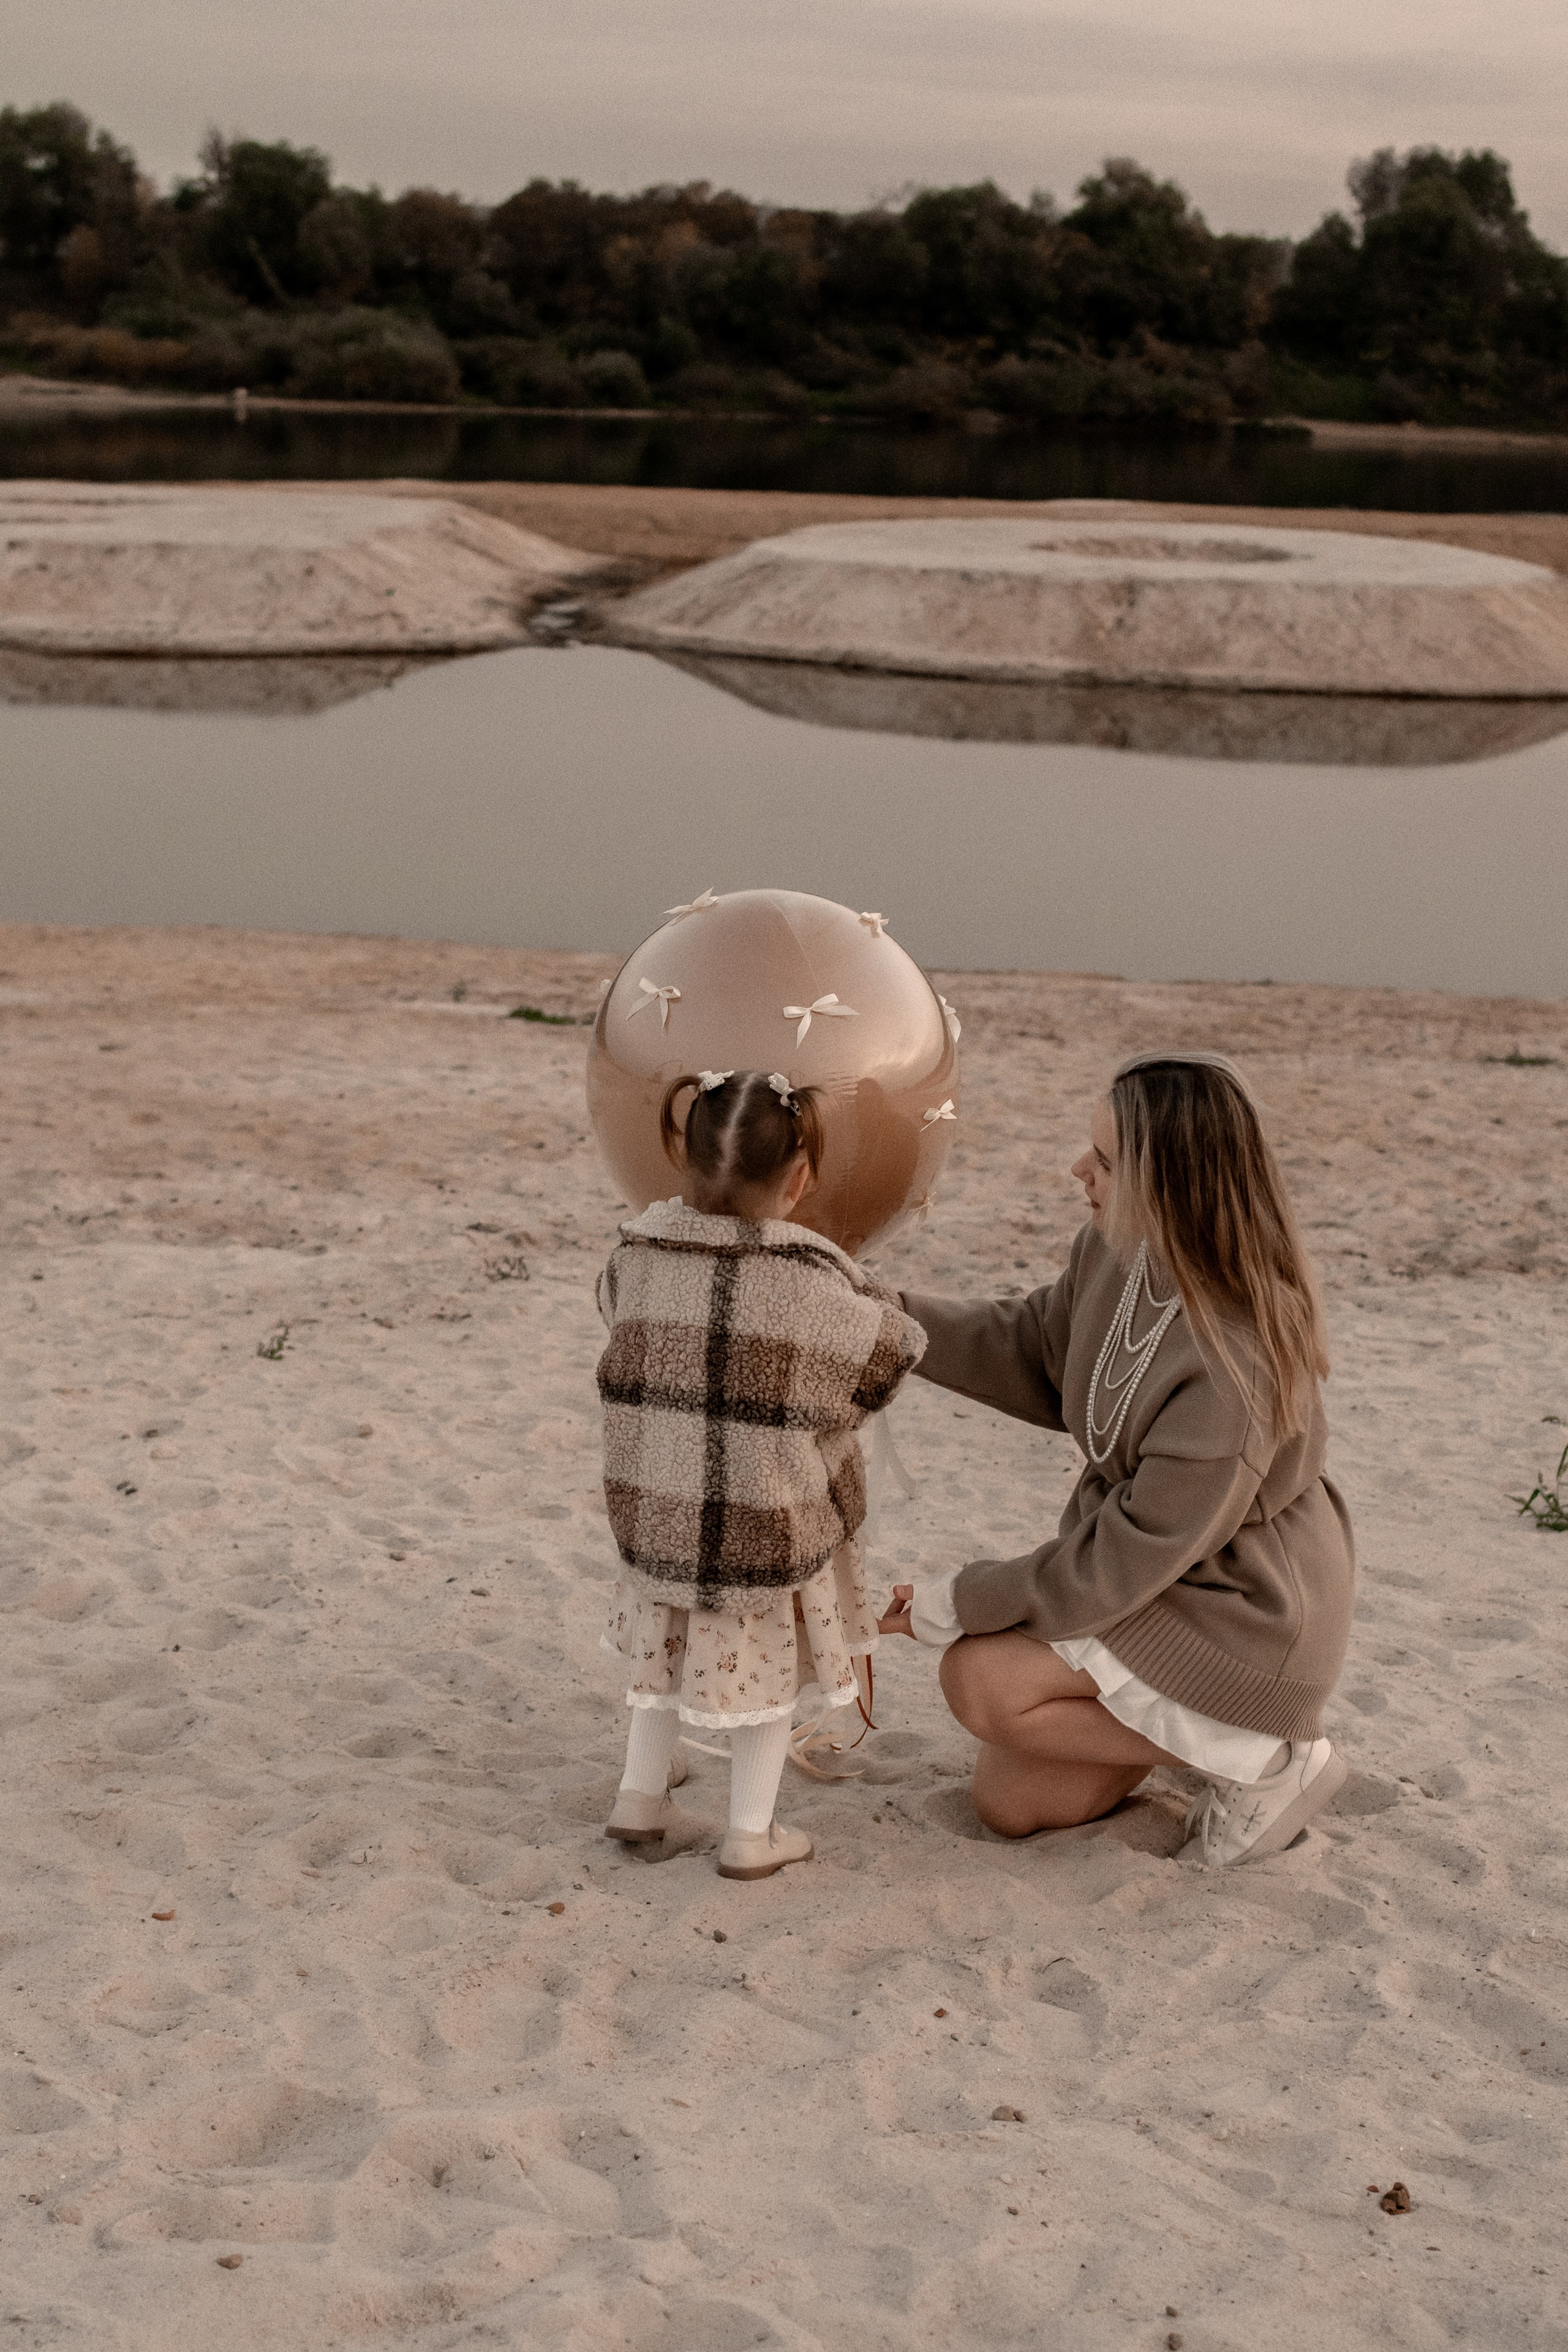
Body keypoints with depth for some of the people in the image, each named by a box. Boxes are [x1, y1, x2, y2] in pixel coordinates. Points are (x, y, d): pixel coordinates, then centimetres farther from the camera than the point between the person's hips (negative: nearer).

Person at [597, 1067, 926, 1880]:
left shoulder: (642, 1249, -8)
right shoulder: (808, 1277, -20)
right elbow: (887, 1351, -7)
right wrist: (863, 1292, 12)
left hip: (658, 1507, 4)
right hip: (774, 1518, -4)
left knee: (667, 1645, 24)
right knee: (766, 1661, 13)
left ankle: (641, 1795, 32)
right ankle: (751, 1832, 18)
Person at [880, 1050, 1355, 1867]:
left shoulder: (1231, 1374, -36)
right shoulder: (1122, 1249, -13)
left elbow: (1120, 1567, -27)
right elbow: (1035, 1354, 7)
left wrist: (953, 1604, -16)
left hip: (1241, 1622, -8)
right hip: (1149, 1562, 8)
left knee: (979, 1677, -19)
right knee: (1008, 1804, 8)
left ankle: (1265, 1757, -6)